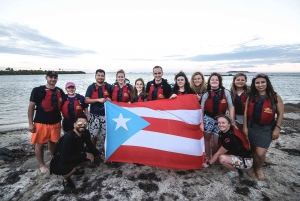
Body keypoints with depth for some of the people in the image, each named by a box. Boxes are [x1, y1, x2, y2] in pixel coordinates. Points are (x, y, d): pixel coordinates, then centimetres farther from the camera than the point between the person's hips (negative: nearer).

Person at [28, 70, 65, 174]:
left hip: (56, 122, 4)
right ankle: (42, 165, 24)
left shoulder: (60, 91, 6)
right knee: (39, 144, 7)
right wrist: (30, 123, -8)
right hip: (41, 122, -3)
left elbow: (62, 106, 17)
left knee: (53, 142, 17)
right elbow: (31, 107, -5)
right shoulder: (38, 90, -7)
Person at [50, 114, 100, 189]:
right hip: (58, 164, -7)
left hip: (72, 159, 7)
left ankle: (74, 169, 15)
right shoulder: (69, 137, -33)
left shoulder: (86, 133, -13)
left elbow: (90, 146, 4)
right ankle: (66, 179, 0)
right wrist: (84, 155, -30)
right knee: (72, 167, -35)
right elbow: (64, 159, -35)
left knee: (91, 154, -8)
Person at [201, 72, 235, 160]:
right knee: (206, 139, 11)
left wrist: (232, 121, -6)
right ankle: (207, 158, 28)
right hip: (208, 118, 1)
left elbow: (231, 106, 0)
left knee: (216, 143, 6)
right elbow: (201, 109, -1)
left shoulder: (226, 92, -1)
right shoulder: (206, 94, 1)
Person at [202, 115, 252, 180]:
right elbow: (220, 151, 3)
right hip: (237, 155, 8)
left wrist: (208, 163, -9)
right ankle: (235, 167, 12)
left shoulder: (231, 136, -30)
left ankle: (235, 172, 0)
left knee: (222, 158, -28)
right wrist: (210, 160, -2)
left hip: (246, 160, -8)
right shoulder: (224, 131, -6)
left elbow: (219, 153, -20)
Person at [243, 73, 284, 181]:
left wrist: (277, 128, -8)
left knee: (260, 153, -4)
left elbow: (280, 114, -4)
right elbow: (246, 112, 1)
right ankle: (254, 168, 36)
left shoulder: (275, 96, -7)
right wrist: (245, 127, -1)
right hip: (252, 126, 2)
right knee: (254, 150, 13)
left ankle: (258, 169, 26)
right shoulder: (251, 97, -1)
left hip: (266, 128, -2)